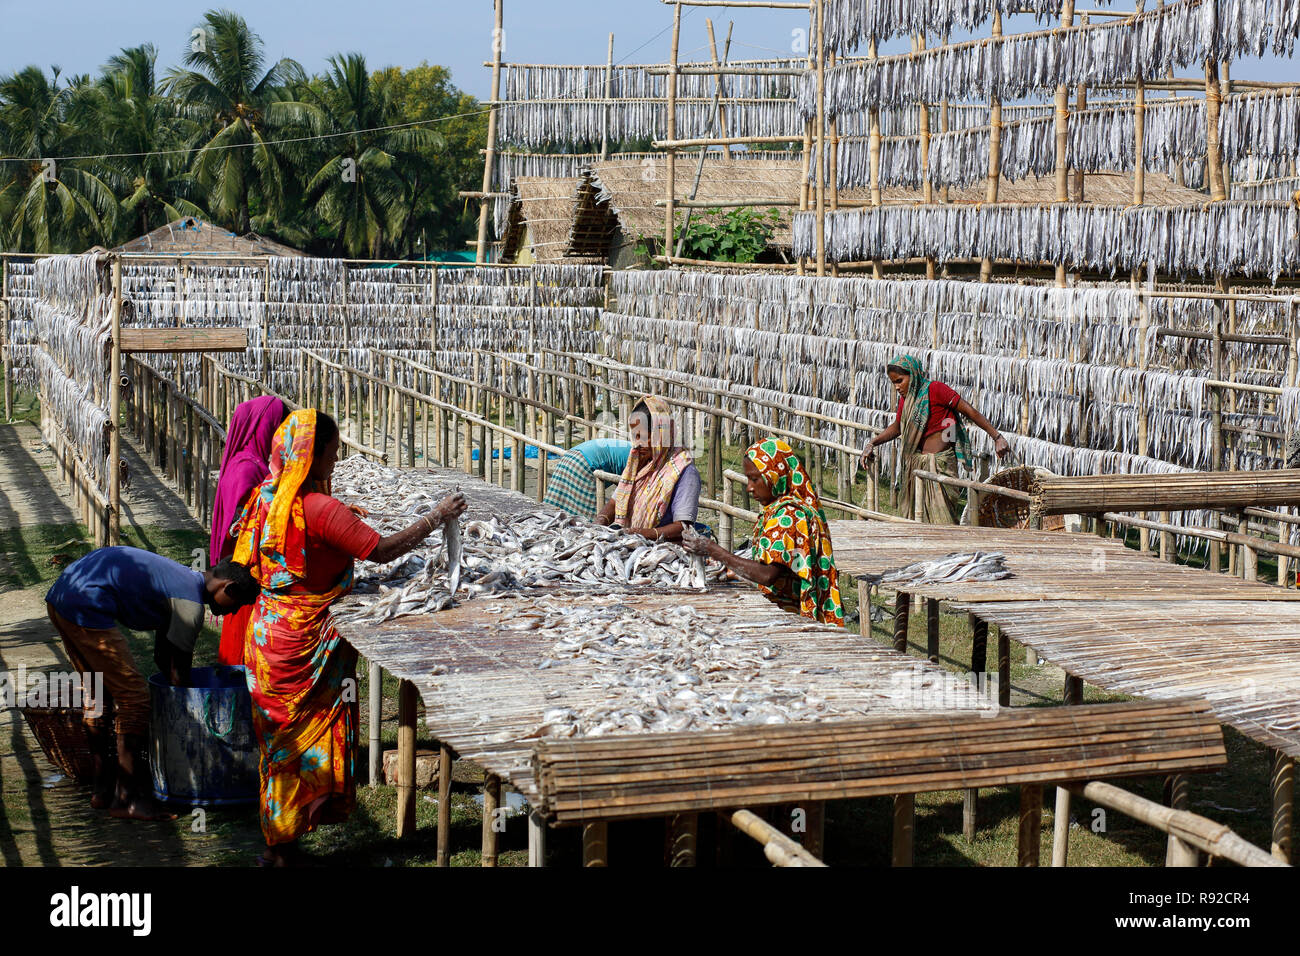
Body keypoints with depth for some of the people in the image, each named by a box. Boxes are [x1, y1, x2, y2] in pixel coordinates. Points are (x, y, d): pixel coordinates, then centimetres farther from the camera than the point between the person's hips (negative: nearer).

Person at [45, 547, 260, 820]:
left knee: (99, 694, 21)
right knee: (133, 699, -4)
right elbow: (178, 672, -1)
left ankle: (103, 789, 28)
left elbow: (162, 656, 32)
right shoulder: (191, 602, -8)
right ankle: (128, 798, 1)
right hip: (86, 606, -11)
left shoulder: (181, 580, 22)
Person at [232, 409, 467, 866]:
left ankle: (279, 840, 27)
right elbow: (381, 550, -22)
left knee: (281, 739, 18)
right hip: (307, 640, -8)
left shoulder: (269, 496, 2)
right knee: (309, 741, 5)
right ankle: (284, 845, 13)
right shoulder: (320, 508, -23)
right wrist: (436, 518, -11)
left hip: (269, 631, 8)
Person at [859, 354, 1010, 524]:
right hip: (913, 465, 7)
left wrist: (997, 437, -15)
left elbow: (970, 411, -12)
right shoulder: (905, 399, 10)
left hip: (938, 465, -7)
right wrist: (872, 444, 15)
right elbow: (896, 427, 27)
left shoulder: (934, 389, -12)